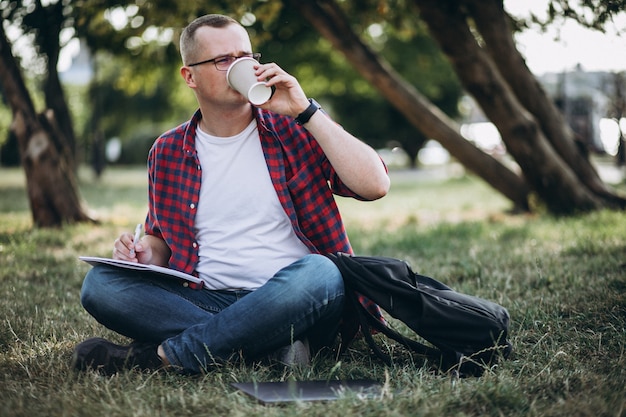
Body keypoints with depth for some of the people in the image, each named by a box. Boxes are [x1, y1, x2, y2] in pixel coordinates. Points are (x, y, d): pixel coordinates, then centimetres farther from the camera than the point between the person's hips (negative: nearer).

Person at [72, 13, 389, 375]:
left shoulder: (293, 131, 5)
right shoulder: (168, 152, 13)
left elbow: (375, 185, -9)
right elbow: (163, 239, 25)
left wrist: (305, 111, -10)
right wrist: (146, 254, 0)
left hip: (285, 303, -2)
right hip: (208, 301, 3)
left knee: (318, 273, -36)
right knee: (100, 283, -18)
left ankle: (161, 356, -27)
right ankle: (271, 345, -27)